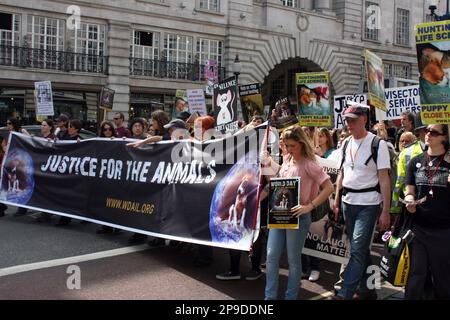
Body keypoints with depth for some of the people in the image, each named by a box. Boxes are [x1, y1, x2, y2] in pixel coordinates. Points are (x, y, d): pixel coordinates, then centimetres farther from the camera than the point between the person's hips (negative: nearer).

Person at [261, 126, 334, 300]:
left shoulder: (308, 164, -14)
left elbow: (329, 187, -19)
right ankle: (270, 296, 17)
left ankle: (290, 296, 23)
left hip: (297, 217, -6)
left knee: (293, 259, 7)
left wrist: (309, 206, -23)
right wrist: (269, 161, 21)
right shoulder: (287, 159, 7)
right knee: (271, 256, 6)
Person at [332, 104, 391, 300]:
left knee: (357, 250, -8)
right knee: (361, 249, 15)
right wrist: (336, 202, 12)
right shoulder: (346, 144, 9)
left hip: (368, 204, -6)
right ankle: (367, 290, 27)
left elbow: (384, 179, -11)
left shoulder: (377, 144, -9)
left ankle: (344, 294, -5)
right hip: (348, 202, 6)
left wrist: (385, 211, -14)